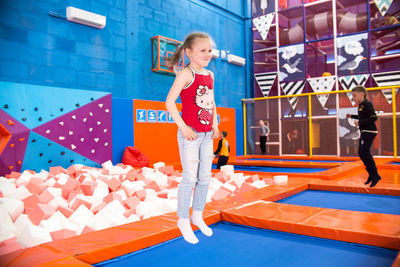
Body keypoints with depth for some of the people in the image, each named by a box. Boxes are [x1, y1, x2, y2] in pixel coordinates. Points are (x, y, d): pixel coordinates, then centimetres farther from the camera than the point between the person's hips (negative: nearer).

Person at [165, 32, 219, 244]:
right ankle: (183, 220, 16)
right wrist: (183, 127, -19)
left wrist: (214, 124, 9)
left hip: (207, 135, 7)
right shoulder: (186, 74, -10)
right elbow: (169, 102, -15)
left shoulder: (210, 76, 12)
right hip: (190, 134, -7)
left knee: (205, 178, 12)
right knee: (190, 178, -1)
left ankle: (197, 216, 30)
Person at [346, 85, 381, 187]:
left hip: (369, 132, -10)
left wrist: (360, 123, -22)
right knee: (361, 153, 11)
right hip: (364, 132, 10)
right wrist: (352, 116, 22)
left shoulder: (367, 104, -15)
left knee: (365, 152, -13)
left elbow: (373, 118, -23)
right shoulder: (361, 105, 13)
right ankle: (371, 175, 21)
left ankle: (375, 175, -4)